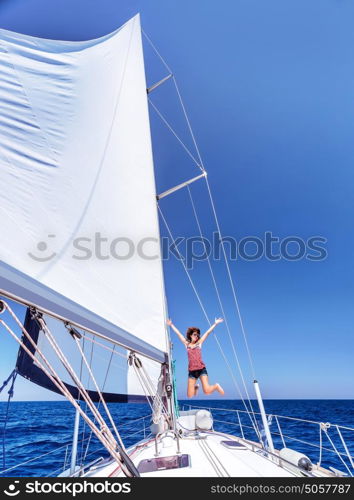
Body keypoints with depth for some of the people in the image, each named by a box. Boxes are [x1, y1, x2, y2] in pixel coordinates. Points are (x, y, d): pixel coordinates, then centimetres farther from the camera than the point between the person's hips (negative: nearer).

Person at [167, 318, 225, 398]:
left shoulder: (199, 343, 8)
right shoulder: (186, 344, 11)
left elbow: (207, 332, 6)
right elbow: (178, 333, 12)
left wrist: (215, 323, 7)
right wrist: (171, 325, 14)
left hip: (201, 369, -2)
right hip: (191, 371, 2)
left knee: (207, 391, -15)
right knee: (190, 396, 0)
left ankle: (216, 386, 19)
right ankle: (196, 387, 34)